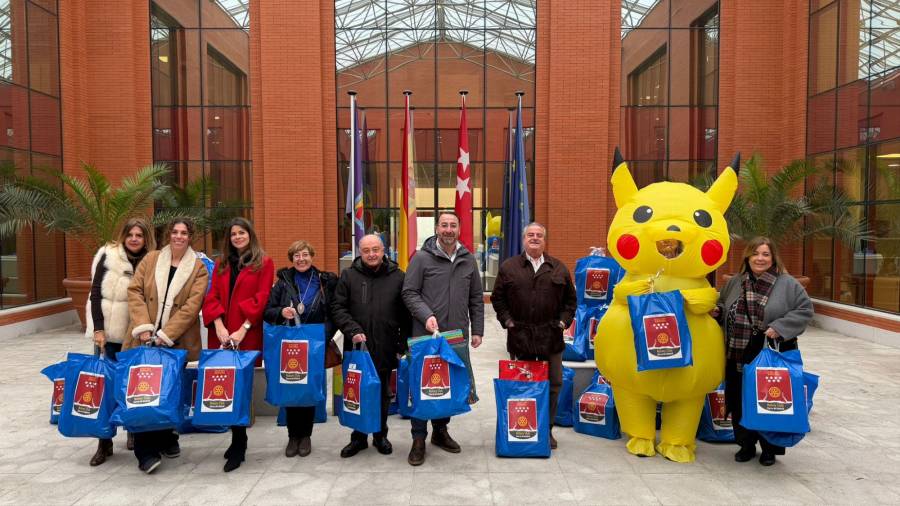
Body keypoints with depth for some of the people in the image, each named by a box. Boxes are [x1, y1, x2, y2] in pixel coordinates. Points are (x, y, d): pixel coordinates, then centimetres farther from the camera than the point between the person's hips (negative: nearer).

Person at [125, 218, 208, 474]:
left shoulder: (198, 268, 0)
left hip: (177, 340, -1)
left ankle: (167, 439, 28)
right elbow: (134, 291, 2)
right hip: (146, 338, 1)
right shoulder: (151, 259, 7)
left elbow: (192, 305, -8)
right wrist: (143, 326, -10)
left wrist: (166, 334, -14)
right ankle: (146, 451, 2)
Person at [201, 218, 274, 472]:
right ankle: (238, 440, 18)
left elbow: (262, 298, -5)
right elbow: (212, 297, 9)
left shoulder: (264, 263, 4)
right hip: (222, 336, 4)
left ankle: (238, 446, 5)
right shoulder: (221, 264, 17)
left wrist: (243, 329, -14)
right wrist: (218, 325, -9)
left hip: (247, 336, -4)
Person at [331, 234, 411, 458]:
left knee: (382, 395, 14)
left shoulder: (397, 276, 2)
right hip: (357, 348, 0)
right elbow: (338, 307, -1)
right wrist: (352, 330, -15)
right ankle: (358, 437, 26)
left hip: (385, 349, 0)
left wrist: (403, 345, 0)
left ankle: (380, 435, 30)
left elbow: (405, 314, 3)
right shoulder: (349, 275, 1)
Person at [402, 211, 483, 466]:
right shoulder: (422, 258, -4)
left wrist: (477, 330, 9)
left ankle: (440, 431, 29)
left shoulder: (468, 260, 9)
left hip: (457, 336, 4)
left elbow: (476, 298, 13)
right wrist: (426, 315, -18)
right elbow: (409, 293, -5)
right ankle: (419, 439, 12)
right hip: (426, 335, -4)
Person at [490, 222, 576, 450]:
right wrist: (508, 321, -2)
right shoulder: (508, 267, 4)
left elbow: (570, 299, 13)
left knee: (553, 385, 6)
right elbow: (497, 298, 7)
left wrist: (563, 321, 2)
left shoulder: (559, 268, 8)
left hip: (551, 337, 2)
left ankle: (547, 429, 21)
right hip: (520, 337, -1)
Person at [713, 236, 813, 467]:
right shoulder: (735, 283, 9)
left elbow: (805, 310, -8)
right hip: (739, 356, 4)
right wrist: (717, 312, 0)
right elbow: (722, 305, 22)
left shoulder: (787, 284, -5)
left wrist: (780, 328, -18)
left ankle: (770, 448, 24)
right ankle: (746, 444, 28)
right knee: (740, 401, 10)